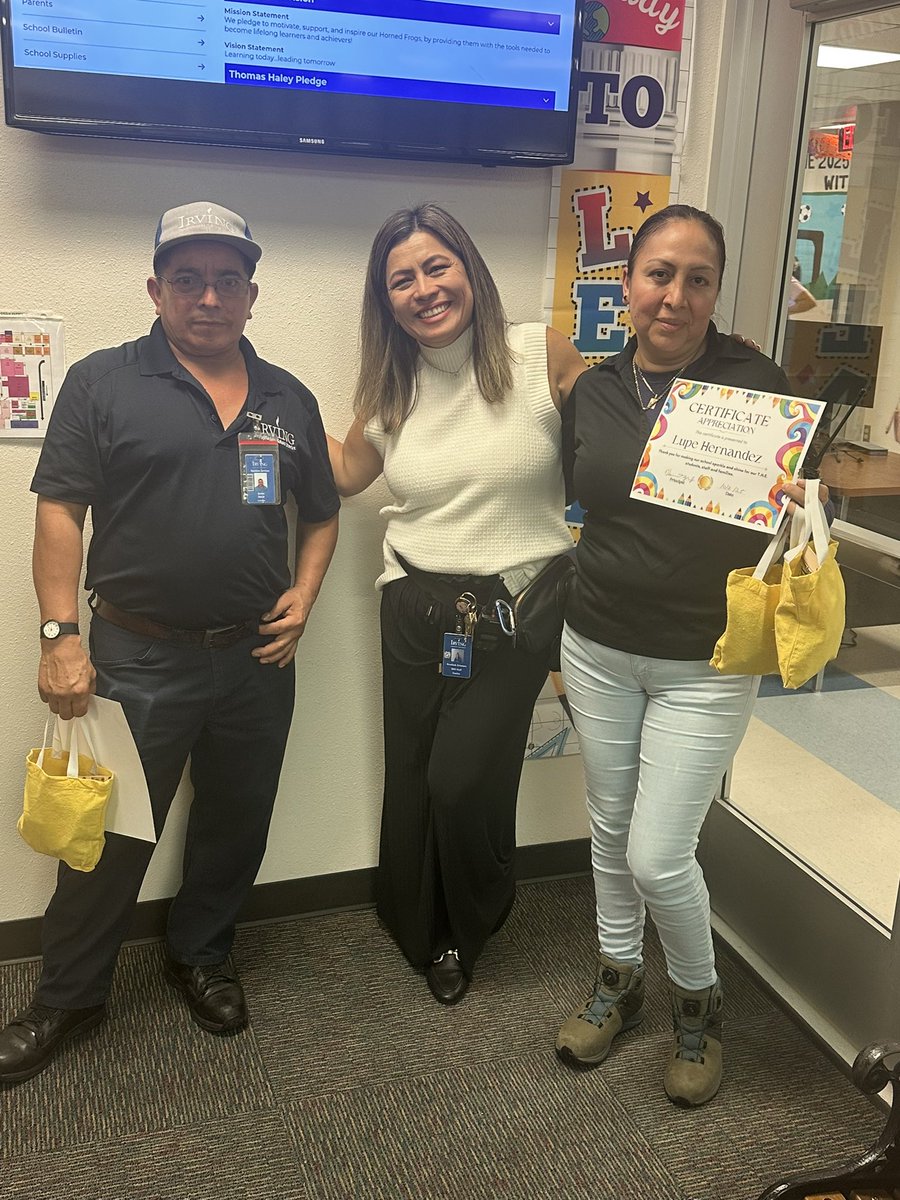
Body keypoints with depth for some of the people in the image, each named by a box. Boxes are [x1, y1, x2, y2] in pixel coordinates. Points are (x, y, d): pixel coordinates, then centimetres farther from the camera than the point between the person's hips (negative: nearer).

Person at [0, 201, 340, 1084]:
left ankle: (201, 957, 40)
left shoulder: (288, 399, 9)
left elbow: (321, 514, 16)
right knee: (111, 836, 7)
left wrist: (304, 595, 1)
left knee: (235, 824, 17)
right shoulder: (103, 383, -4)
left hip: (257, 659, 4)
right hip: (140, 658, -4)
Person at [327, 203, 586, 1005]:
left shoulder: (543, 357, -7)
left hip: (514, 609, -3)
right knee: (413, 780, 11)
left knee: (462, 781, -8)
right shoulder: (391, 388, 6)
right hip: (414, 609, 4)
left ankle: (468, 927, 27)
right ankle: (424, 935, 39)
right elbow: (347, 472, 20)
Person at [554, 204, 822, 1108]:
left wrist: (800, 509, -28)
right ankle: (617, 979, 40)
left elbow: (795, 511, -4)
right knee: (610, 825, 17)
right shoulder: (593, 390, 2)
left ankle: (698, 1000, 29)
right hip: (597, 651, 4)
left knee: (658, 857, -2)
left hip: (704, 665, -4)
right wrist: (551, 624, 9)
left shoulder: (755, 385, -11)